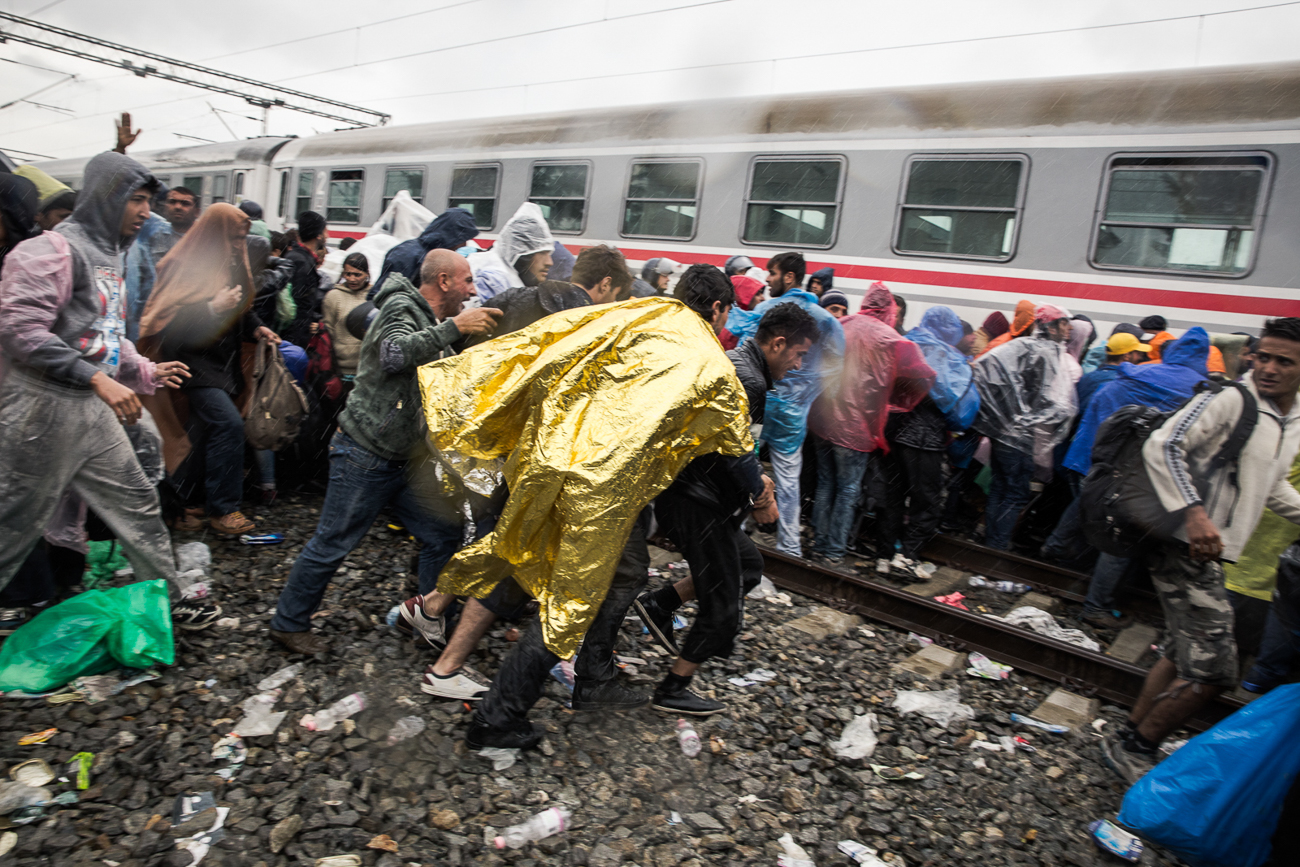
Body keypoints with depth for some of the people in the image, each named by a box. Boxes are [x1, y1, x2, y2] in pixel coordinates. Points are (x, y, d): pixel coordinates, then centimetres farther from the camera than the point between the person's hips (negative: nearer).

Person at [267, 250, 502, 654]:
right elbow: (394, 354, -33)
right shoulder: (402, 308, -12)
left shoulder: (436, 324, 15)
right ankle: (289, 623, 22)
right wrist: (454, 327, -33)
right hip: (365, 455, -9)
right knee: (332, 544, 3)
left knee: (444, 534, 8)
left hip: (407, 457, 9)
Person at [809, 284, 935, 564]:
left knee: (825, 484, 17)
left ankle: (820, 542, 26)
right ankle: (834, 550, 14)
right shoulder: (888, 338, -14)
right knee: (848, 489, 9)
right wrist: (900, 403, 0)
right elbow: (923, 374, -16)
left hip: (824, 421, 5)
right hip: (855, 425, -5)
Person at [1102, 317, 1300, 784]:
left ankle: (1130, 741, 28)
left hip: (1213, 555, 10)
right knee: (1214, 668, -9)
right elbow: (1161, 447, -23)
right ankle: (1135, 747, 6)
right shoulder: (1229, 400, -13)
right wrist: (1193, 513, -29)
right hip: (1186, 548, -10)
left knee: (1183, 655, 16)